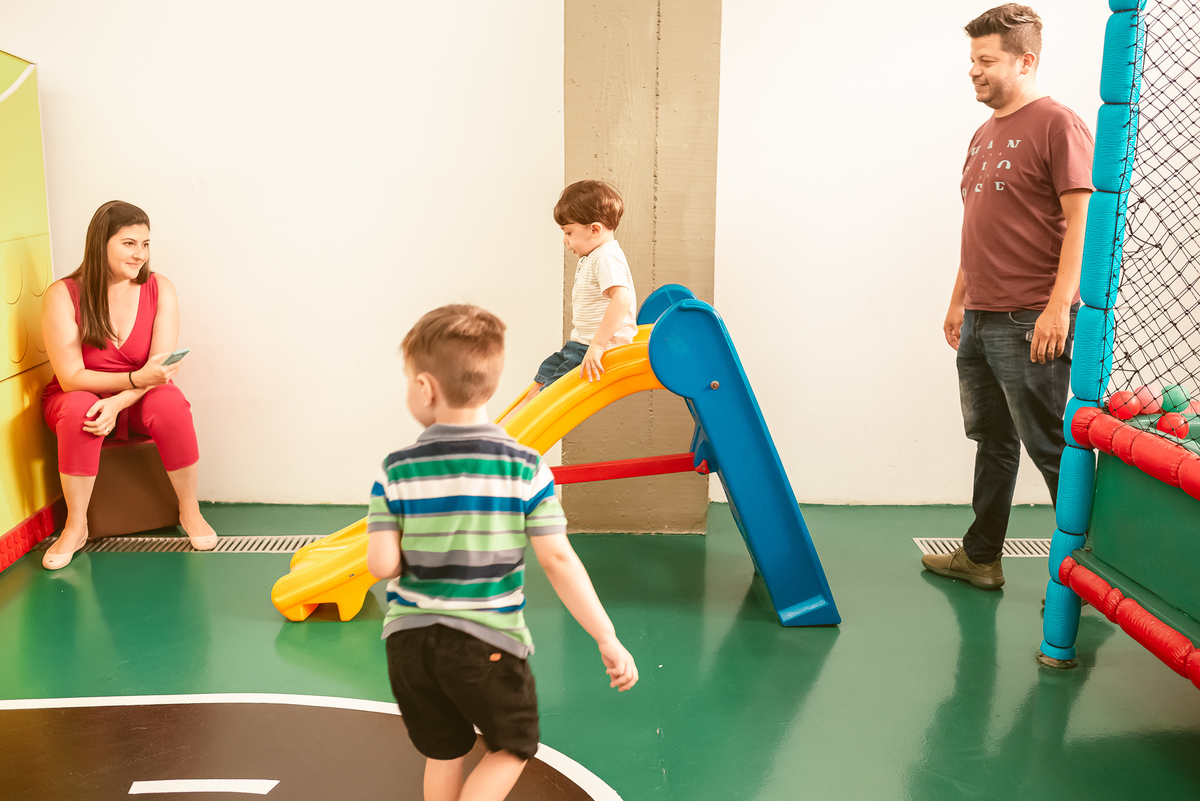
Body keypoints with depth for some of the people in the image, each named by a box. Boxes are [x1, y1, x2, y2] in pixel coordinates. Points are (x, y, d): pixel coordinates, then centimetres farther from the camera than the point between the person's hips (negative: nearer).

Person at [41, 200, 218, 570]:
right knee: (77, 409, -36)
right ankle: (75, 526, -20)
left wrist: (118, 402, -31)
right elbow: (70, 377, -18)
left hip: (139, 400, 1)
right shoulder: (63, 295, -14)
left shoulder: (159, 289, -7)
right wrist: (135, 378, -33)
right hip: (79, 397, -1)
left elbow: (160, 369, -13)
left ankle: (189, 511, -13)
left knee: (170, 403, -32)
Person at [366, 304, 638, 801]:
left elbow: (381, 565, -10)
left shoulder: (395, 471, -8)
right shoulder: (525, 469, -11)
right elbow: (558, 561, -13)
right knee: (513, 746, 20)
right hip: (487, 643, -2)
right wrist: (608, 640, -7)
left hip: (408, 640, 3)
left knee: (443, 753, 21)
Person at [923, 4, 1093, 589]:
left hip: (1030, 324, -9)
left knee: (1051, 448, -3)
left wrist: (1059, 305, -22)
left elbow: (1082, 220, -15)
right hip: (978, 321, 9)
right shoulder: (984, 136, 17)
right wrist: (959, 299, 22)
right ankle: (980, 558, 26)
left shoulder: (1058, 125, -8)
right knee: (992, 442, 16)